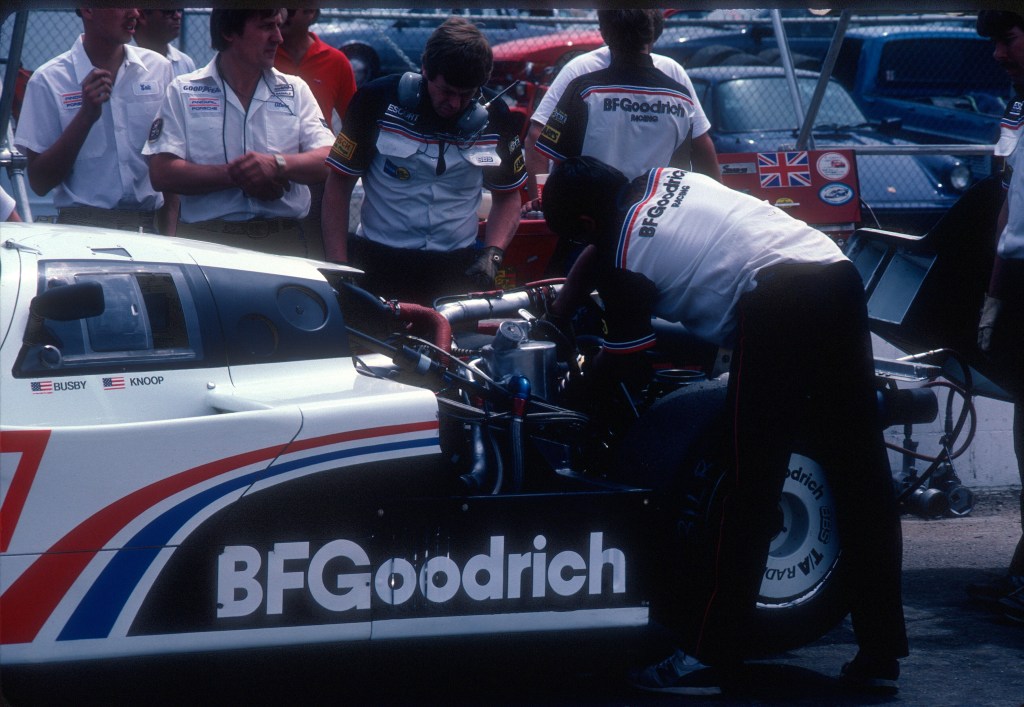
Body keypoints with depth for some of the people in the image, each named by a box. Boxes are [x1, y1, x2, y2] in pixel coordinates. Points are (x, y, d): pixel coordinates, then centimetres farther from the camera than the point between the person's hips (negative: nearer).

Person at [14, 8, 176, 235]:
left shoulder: (159, 69, 8)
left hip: (148, 226, 3)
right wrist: (86, 115, -13)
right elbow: (39, 183, -4)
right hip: (82, 225, -3)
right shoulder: (47, 81, -2)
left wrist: (168, 234, 3)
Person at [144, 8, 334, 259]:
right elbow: (162, 173, -4)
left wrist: (277, 164, -15)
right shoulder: (183, 91, 7)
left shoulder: (295, 90, 14)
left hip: (285, 239, 2)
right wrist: (236, 175, -12)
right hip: (207, 238, -2)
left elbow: (329, 161, 4)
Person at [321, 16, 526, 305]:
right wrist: (338, 268, -7)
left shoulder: (494, 119, 2)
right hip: (377, 263, -2)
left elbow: (508, 196, 15)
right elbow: (338, 184, -1)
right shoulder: (379, 101, -7)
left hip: (458, 267, 2)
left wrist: (492, 255, -4)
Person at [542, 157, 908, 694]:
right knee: (860, 472, 7)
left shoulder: (625, 260, 3)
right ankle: (881, 654, 11)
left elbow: (617, 362, 13)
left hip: (774, 302, -8)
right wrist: (552, 322, 47)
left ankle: (704, 655, 3)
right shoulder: (658, 180, 24)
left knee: (750, 487, -3)